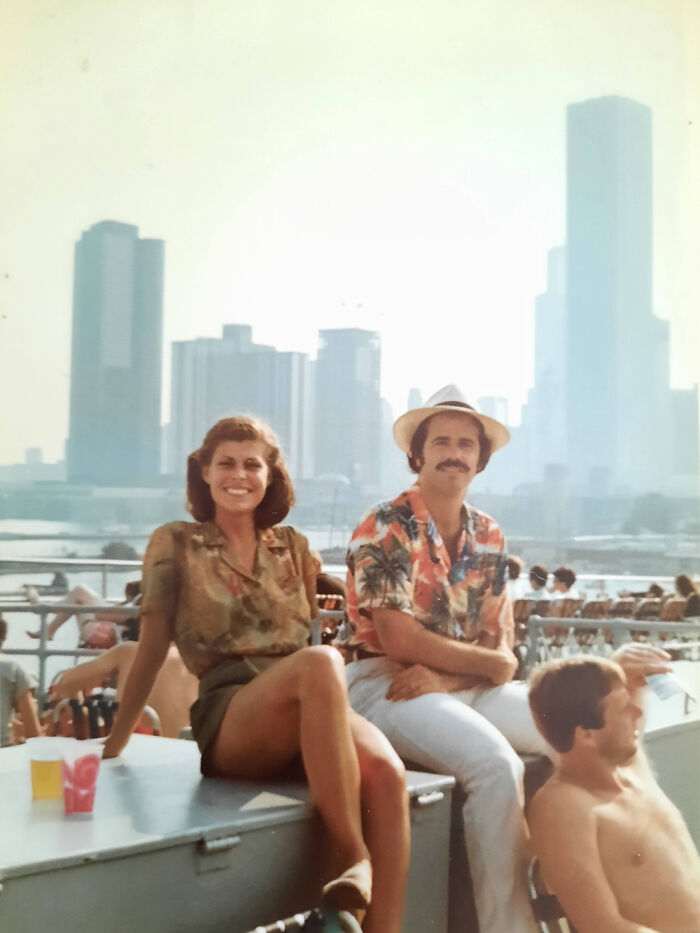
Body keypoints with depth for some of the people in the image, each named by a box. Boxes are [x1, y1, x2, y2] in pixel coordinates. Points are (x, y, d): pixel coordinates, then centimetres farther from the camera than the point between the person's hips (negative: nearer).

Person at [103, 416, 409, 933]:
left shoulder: (294, 547, 21)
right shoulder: (175, 543, 10)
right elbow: (151, 653, 12)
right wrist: (113, 747, 13)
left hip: (311, 718, 4)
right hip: (228, 720, -4)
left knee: (387, 771, -33)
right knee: (321, 662, -38)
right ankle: (355, 860, -32)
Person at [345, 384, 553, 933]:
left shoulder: (489, 537, 11)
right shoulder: (385, 529, -8)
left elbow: (501, 646, 5)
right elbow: (399, 642, -15)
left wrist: (443, 676, -15)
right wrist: (492, 663, -6)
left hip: (466, 686, 6)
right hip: (386, 684, -6)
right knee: (496, 761, -31)